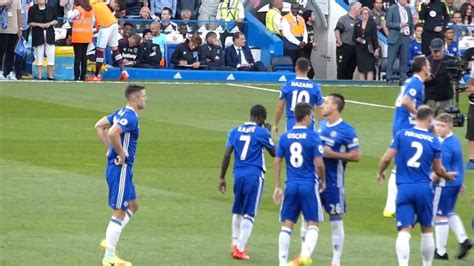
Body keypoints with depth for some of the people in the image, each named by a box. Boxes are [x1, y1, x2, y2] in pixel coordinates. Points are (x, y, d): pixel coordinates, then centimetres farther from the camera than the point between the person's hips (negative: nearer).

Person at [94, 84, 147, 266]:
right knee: (120, 212, -4)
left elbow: (99, 126, 20)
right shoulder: (130, 117, -19)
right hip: (120, 169, -10)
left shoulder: (122, 113, 11)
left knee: (133, 206, 20)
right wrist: (121, 154, -22)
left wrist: (110, 149, 15)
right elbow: (113, 133, -35)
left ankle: (110, 241, 19)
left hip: (117, 168, 10)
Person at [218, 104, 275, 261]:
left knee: (237, 211, 21)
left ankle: (236, 245, 29)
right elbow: (274, 153, 8)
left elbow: (227, 155, 3)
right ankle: (239, 249, -7)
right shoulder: (262, 132, -4)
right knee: (249, 214, -2)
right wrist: (268, 135, 21)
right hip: (254, 176, -4)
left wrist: (222, 177, 8)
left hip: (238, 174, 4)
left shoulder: (235, 131, 7)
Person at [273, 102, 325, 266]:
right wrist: (323, 181, 7)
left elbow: (277, 162, 5)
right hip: (309, 185, -3)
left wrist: (277, 187, 12)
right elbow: (319, 163, -11)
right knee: (313, 224, 5)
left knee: (287, 225, 9)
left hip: (291, 185, 3)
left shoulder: (284, 137, 4)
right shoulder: (313, 137, -8)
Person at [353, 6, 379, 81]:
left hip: (369, 49, -3)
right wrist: (357, 39, -10)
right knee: (361, 70, 1)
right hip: (360, 49, 3)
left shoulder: (372, 24, 3)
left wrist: (376, 49, -6)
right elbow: (353, 37, 13)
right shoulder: (357, 24, 11)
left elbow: (375, 37, 0)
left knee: (370, 69, -9)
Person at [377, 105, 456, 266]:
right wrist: (448, 176, 31)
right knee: (427, 230, 17)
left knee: (404, 231, -7)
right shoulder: (433, 141, 1)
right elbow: (438, 170, 8)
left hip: (404, 188, 0)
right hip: (424, 189, 0)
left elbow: (387, 158, -3)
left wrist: (380, 173, 17)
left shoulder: (402, 134, 0)